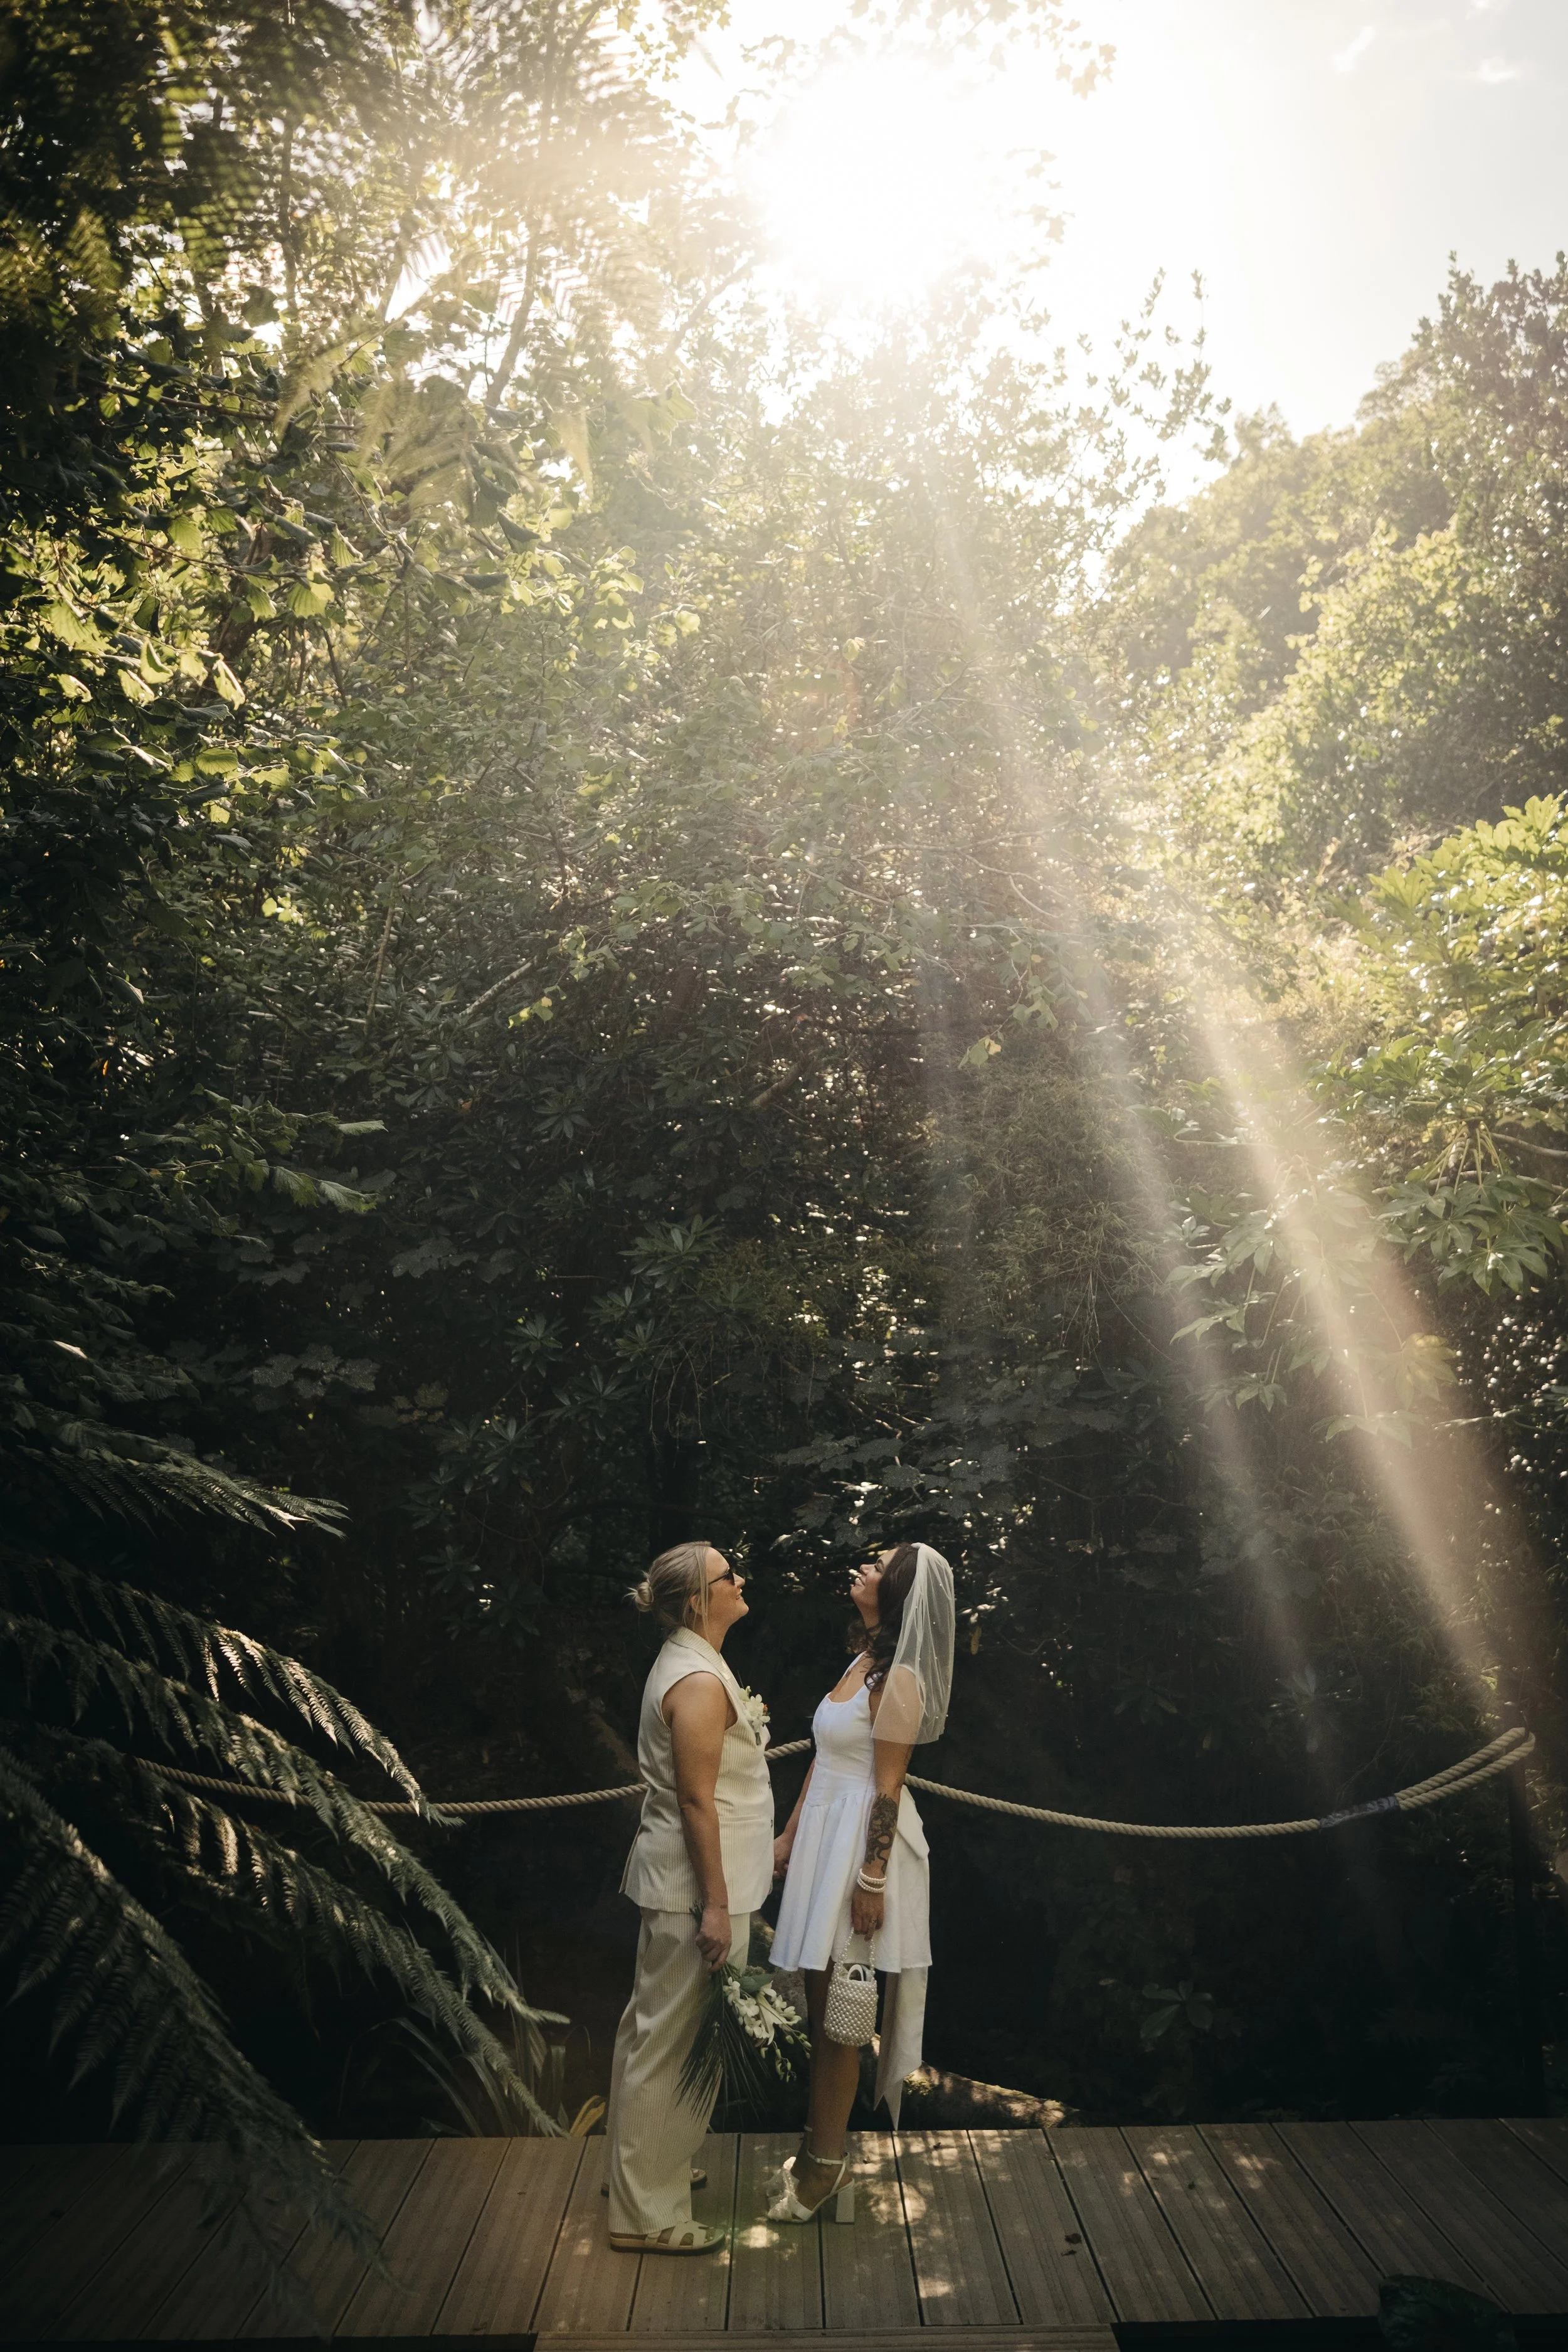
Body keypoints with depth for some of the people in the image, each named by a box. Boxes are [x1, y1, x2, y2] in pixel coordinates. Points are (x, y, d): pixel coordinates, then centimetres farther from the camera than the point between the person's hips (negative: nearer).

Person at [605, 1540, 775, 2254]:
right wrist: (717, 1906, -20)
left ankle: (645, 2171, 35)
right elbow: (697, 1802, -23)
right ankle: (647, 2214, 9)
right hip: (695, 1886, -11)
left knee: (656, 2029, 20)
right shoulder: (699, 1682, -22)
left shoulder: (688, 1663, 9)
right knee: (675, 2043, -1)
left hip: (673, 1879, 11)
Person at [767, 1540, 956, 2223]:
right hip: (825, 1838, 9)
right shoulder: (862, 1663, 9)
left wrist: (871, 1880, -19)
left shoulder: (899, 1680, -18)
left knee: (836, 2013, 2)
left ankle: (826, 2160, 16)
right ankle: (819, 2145, 28)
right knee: (821, 2007, 16)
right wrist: (789, 1839, 18)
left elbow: (888, 1788, -19)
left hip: (863, 1845, -9)